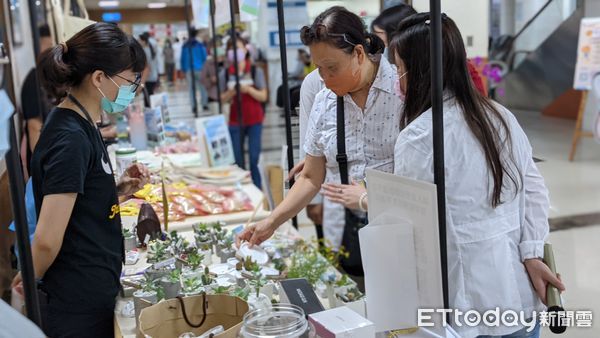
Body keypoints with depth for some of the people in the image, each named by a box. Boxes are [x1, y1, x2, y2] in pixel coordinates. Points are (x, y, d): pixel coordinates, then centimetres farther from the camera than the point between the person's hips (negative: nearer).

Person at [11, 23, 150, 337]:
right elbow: (47, 240, -23)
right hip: (79, 304, -8)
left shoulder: (79, 124, 5)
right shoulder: (70, 139, -22)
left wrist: (120, 190, -1)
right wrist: (28, 281, -5)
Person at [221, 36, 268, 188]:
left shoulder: (256, 71, -3)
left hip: (254, 120, -2)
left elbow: (264, 96, -3)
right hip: (235, 121, 2)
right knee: (237, 161, 4)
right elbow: (223, 99, 6)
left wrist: (249, 90, -19)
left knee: (254, 160, -5)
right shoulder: (225, 73, 3)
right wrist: (231, 92, -14)